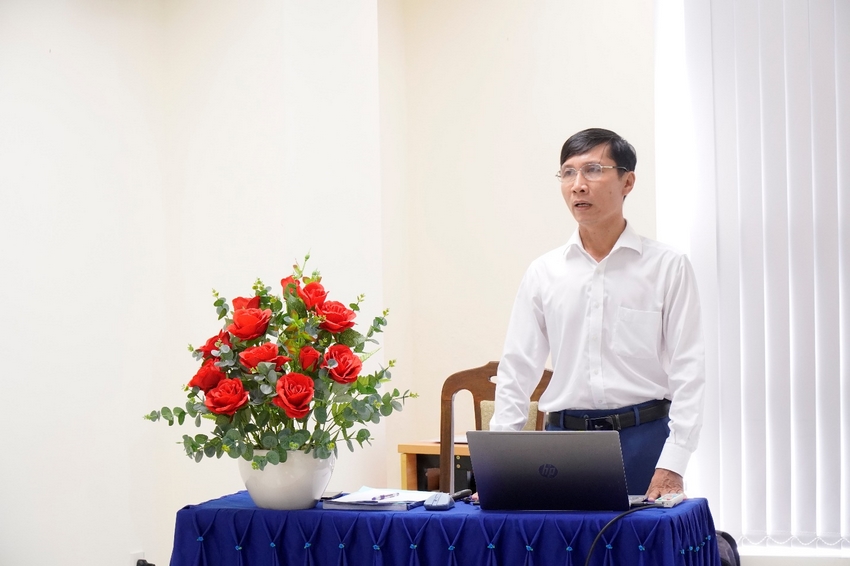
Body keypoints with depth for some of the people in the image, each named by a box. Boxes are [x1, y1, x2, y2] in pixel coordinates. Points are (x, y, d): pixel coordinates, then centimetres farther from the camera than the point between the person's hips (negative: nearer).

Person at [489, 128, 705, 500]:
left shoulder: (667, 267, 0)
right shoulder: (543, 273, 8)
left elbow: (687, 371, -4)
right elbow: (517, 372, 9)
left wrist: (672, 465, -13)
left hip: (643, 438, -2)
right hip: (564, 439, 2)